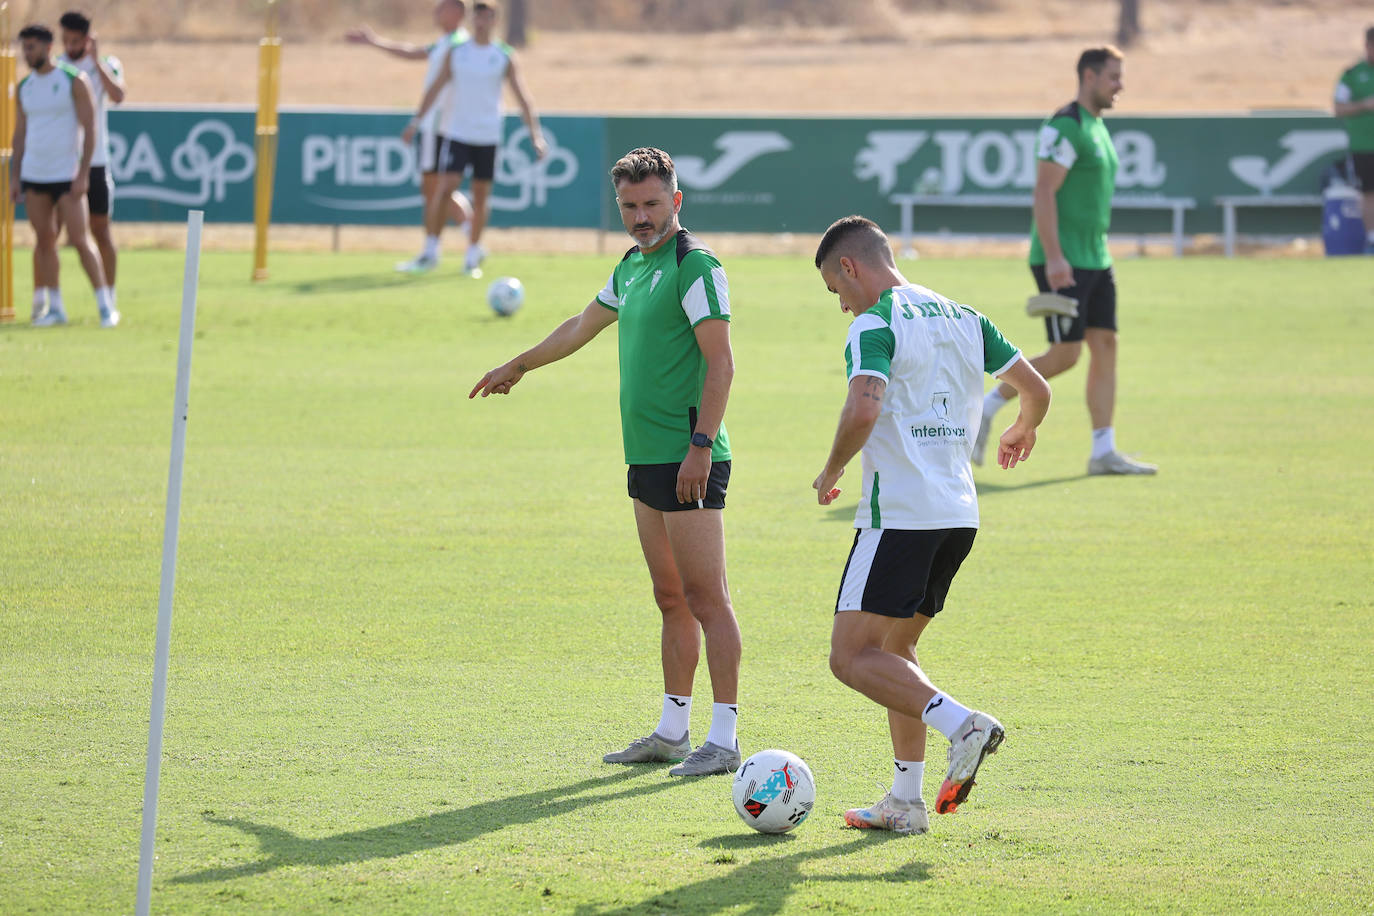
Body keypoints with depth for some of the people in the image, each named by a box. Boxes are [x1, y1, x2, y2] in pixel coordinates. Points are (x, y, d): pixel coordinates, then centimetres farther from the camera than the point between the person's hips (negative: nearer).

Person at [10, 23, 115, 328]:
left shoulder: (74, 81, -5)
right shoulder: (24, 88, 10)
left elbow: (89, 129, -7)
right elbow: (20, 134, 16)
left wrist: (83, 174, -13)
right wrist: (15, 176, 10)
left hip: (67, 174, -5)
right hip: (33, 175, 5)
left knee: (79, 239, -9)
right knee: (44, 240, 5)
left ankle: (105, 306, -4)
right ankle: (54, 308, 10)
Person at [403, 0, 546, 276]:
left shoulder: (504, 57, 1)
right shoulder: (457, 52, 4)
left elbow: (522, 97, 0)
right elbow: (436, 88, 8)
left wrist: (535, 134, -8)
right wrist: (416, 121, 3)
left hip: (488, 136, 0)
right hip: (456, 132, 0)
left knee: (481, 196, 3)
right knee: (445, 187, -13)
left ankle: (473, 256, 15)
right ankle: (430, 251, -7)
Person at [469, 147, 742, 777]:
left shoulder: (696, 265, -11)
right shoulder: (633, 266, 17)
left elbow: (720, 361, -17)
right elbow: (582, 327, 34)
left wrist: (700, 446, -23)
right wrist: (518, 366, 46)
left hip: (688, 461, -9)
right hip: (648, 461, 9)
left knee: (705, 597, -9)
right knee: (672, 599, 12)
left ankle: (724, 740, -9)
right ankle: (672, 732, 18)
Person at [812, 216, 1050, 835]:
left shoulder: (875, 325, -9)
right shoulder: (964, 319, 13)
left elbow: (863, 411, -25)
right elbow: (1037, 390, 16)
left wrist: (831, 474, -8)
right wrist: (1022, 433, 37)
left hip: (899, 515, -8)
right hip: (960, 512, 8)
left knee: (852, 656, -6)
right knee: (895, 649, 18)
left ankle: (962, 724, -24)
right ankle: (905, 801, 13)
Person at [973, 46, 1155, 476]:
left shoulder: (1097, 129, 16)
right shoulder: (1064, 127, -13)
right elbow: (1044, 193, -19)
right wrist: (1054, 257, -24)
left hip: (1094, 261, 9)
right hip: (1062, 262, -9)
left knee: (1105, 346, 3)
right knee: (1065, 354, -10)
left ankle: (1104, 452, 2)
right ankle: (986, 407, 4)